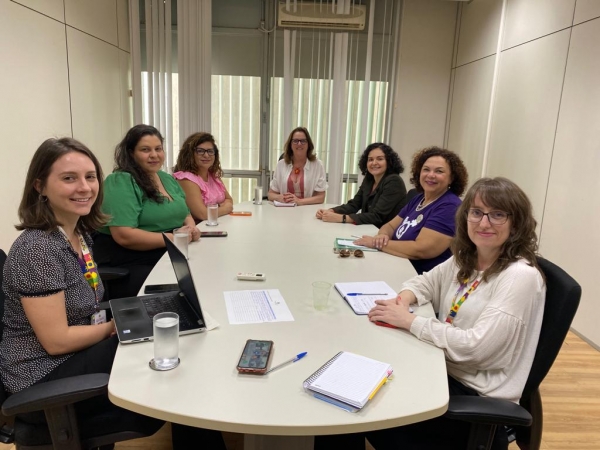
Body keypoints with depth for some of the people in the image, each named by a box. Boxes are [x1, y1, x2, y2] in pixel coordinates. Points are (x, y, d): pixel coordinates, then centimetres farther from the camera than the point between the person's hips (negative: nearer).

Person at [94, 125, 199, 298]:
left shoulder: (168, 179, 14)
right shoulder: (120, 182, -11)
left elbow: (185, 213, 21)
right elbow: (123, 236, -20)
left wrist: (190, 226, -3)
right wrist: (173, 238, -18)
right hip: (132, 265, -7)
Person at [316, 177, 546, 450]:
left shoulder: (521, 277, -20)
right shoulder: (464, 260, 2)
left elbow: (476, 347, -26)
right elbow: (425, 282, 17)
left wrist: (409, 321, -20)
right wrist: (403, 299, -7)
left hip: (478, 396, -6)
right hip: (444, 370, 7)